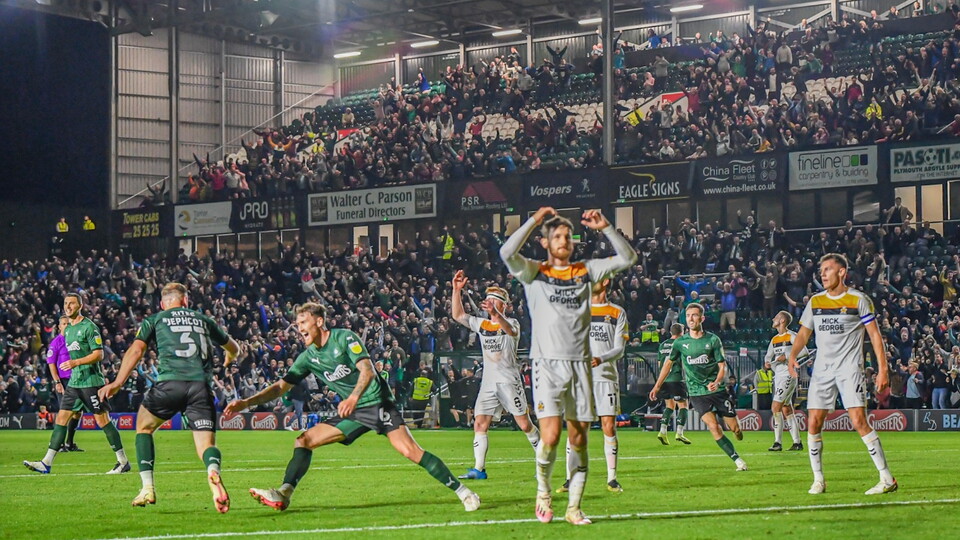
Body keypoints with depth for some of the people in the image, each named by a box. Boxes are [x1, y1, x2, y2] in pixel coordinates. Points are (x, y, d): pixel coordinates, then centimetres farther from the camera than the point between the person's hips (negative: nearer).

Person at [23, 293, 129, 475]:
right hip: (74, 382, 8)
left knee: (103, 420, -5)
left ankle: (123, 462, 2)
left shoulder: (89, 327, -10)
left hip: (91, 381, -8)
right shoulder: (67, 330, 15)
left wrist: (76, 362, -24)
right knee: (61, 418, 2)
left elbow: (99, 354, -15)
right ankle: (46, 463, 2)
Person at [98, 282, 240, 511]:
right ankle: (213, 472, -36)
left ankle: (148, 488, 11)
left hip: (171, 382, -1)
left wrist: (118, 383, -4)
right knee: (206, 443, 1)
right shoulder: (203, 320, 27)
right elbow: (234, 349, 42)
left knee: (144, 426, 22)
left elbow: (136, 350, 2)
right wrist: (229, 360, 65)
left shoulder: (154, 320, 19)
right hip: (202, 385, 2)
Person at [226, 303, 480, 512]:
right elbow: (281, 386, 9)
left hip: (377, 402, -6)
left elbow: (367, 370, -22)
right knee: (304, 440, -6)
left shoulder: (344, 337, -10)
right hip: (351, 412, 6)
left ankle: (461, 490, -14)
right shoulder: (308, 357, 7)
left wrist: (354, 396, -40)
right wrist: (246, 403, -2)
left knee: (410, 451, -20)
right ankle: (283, 494, -9)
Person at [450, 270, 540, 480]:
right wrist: (457, 290, 0)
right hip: (488, 382, 5)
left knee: (524, 424, -4)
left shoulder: (511, 323, -3)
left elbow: (510, 330, -27)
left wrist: (496, 314, -47)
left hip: (509, 381, -5)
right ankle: (479, 469, -3)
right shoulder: (482, 324, 14)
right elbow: (458, 315, 12)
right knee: (480, 424, -4)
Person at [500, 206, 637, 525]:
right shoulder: (534, 272, 4)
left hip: (580, 364, 3)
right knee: (550, 436, -15)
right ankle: (543, 491, 11)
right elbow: (507, 253, -15)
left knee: (579, 438, 3)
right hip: (547, 364, -3)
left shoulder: (586, 271, 13)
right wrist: (534, 220, -14)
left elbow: (628, 258, 10)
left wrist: (606, 228, -1)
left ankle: (573, 508, 11)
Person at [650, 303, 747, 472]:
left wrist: (717, 382, -20)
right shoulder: (680, 342, 3)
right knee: (713, 426, -19)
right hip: (697, 393, 0)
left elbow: (723, 366, -1)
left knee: (734, 428, 0)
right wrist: (657, 386, 14)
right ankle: (738, 460, -12)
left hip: (717, 390, 0)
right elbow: (669, 362, 16)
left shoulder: (713, 339, -2)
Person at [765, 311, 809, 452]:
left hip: (788, 375, -9)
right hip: (778, 375, 9)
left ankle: (778, 442, -14)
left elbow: (805, 352, -15)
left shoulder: (791, 336, -7)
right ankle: (797, 442, 12)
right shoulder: (774, 339, 16)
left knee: (776, 407, -15)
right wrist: (767, 361, 1)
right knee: (787, 410, 8)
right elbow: (769, 355, 24)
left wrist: (787, 356, -18)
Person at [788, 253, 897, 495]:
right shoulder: (815, 301, 11)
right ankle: (818, 479, 10)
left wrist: (882, 368, -8)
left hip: (850, 368, -5)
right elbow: (804, 333, 17)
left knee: (859, 421, -16)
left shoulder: (858, 300, -2)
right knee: (813, 423, -3)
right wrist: (793, 355, -2)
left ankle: (887, 479, -10)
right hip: (821, 369, 5)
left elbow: (875, 334, -1)